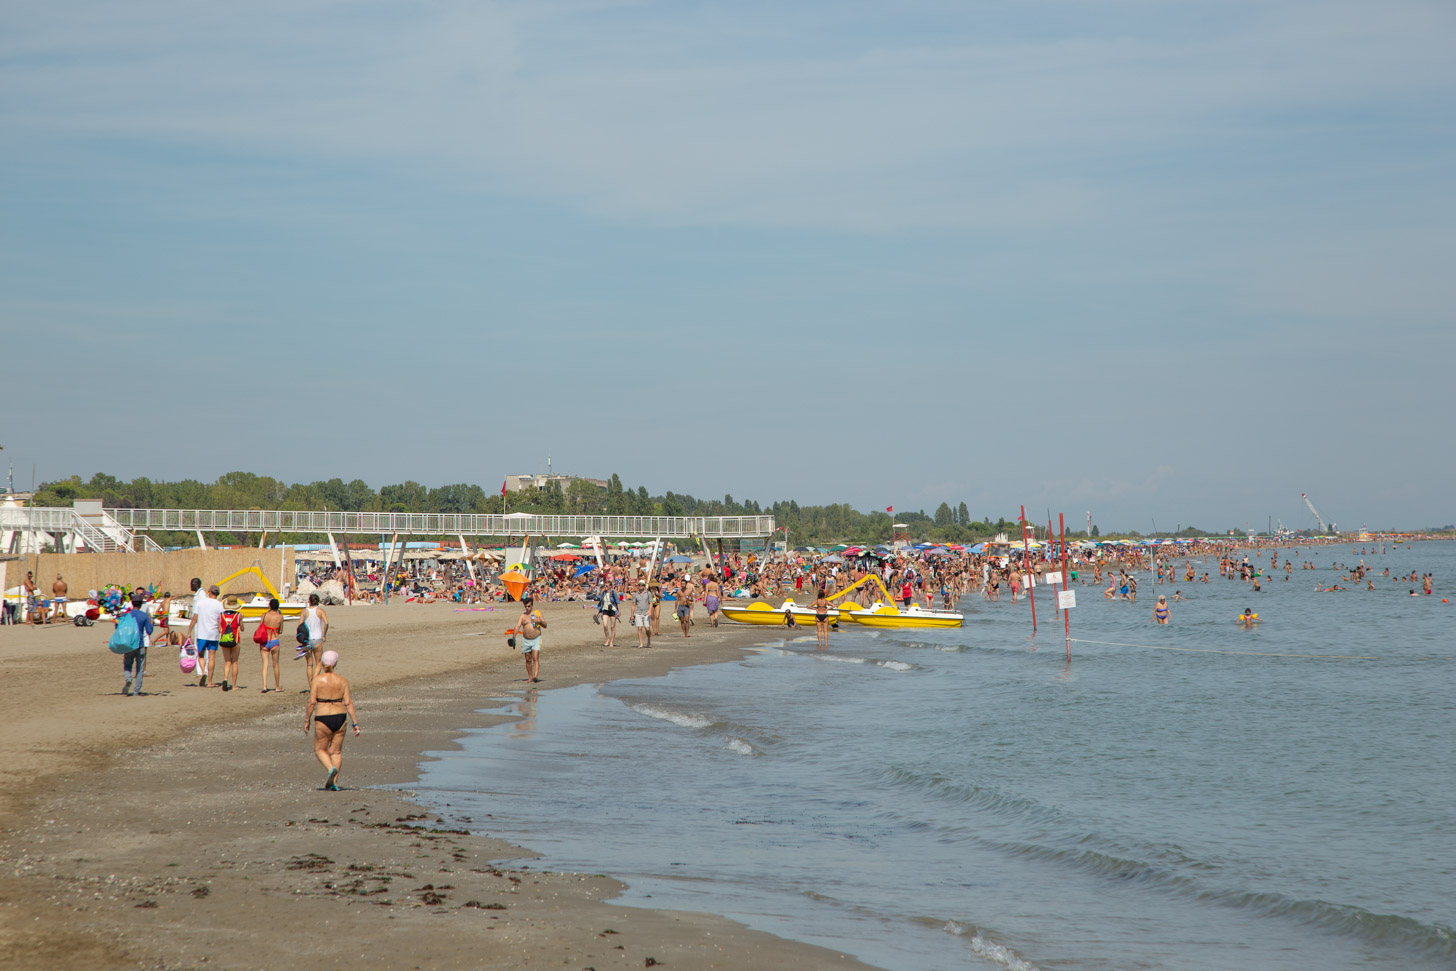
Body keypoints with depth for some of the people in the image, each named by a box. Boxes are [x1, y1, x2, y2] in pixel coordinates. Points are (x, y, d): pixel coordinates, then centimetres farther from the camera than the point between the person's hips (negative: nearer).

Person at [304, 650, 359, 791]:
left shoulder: (316, 680, -5)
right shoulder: (342, 680, 1)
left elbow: (312, 702, -9)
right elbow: (348, 703, -2)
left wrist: (307, 721, 0)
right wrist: (355, 723, 2)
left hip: (323, 719, -3)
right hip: (340, 717, 3)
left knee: (320, 750, 13)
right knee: (336, 751, 14)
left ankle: (331, 769, -16)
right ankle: (334, 783, 9)